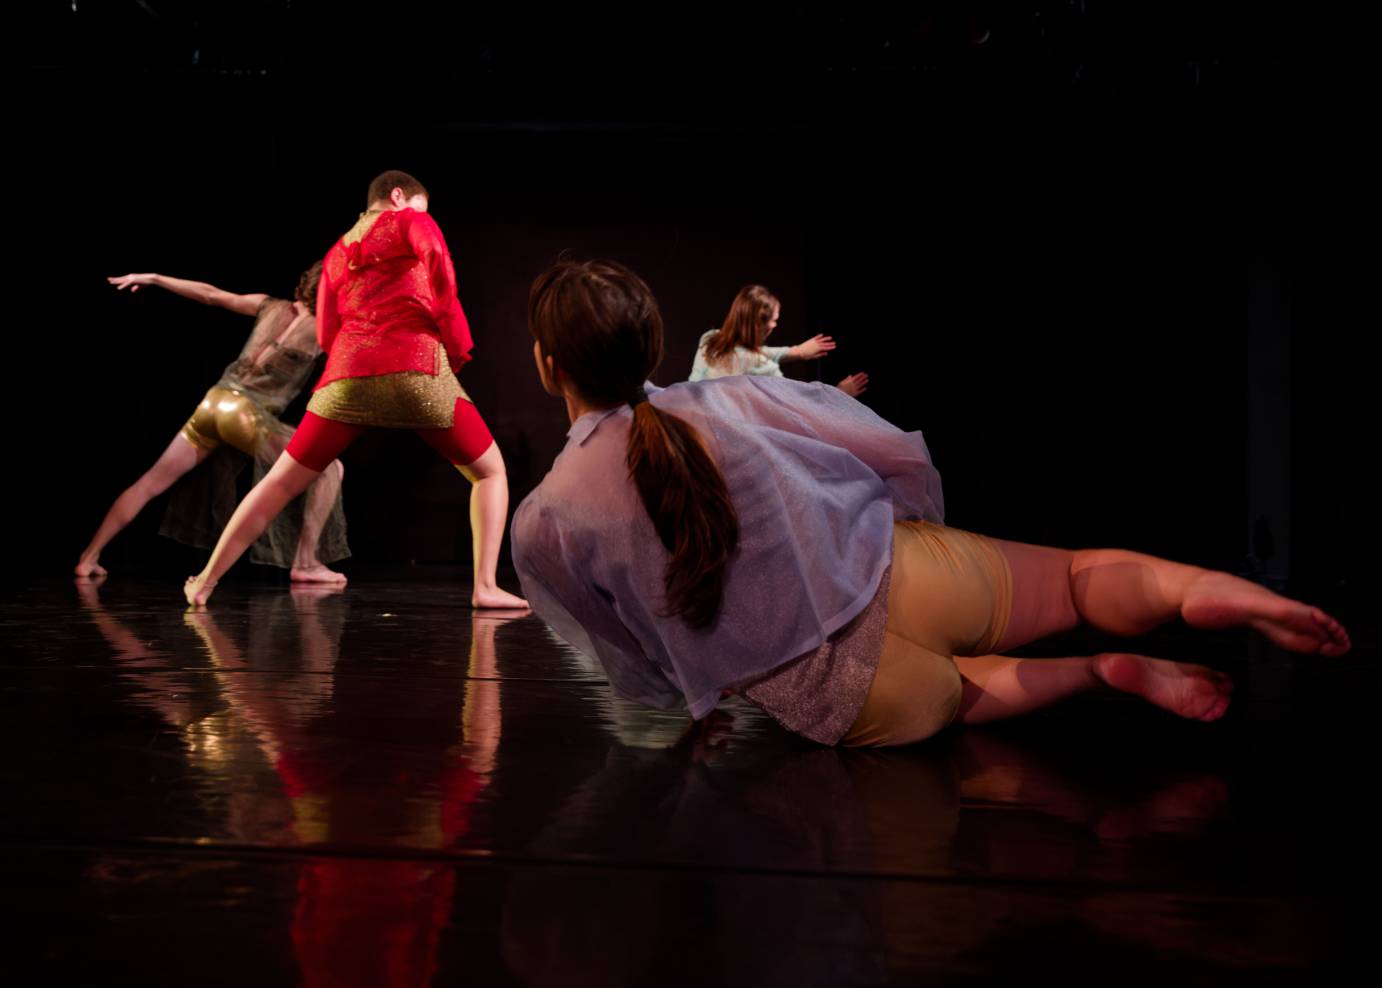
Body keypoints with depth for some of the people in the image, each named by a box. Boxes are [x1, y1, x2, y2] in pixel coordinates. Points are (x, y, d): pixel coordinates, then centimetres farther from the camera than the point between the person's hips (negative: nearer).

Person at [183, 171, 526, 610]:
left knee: (282, 481, 14)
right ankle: (485, 586, -4)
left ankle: (207, 579, 14)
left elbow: (327, 334, 19)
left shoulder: (336, 253, 29)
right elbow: (436, 259, -8)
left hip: (349, 375, 4)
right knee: (489, 471, 10)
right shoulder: (411, 221, 16)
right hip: (416, 368, -4)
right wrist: (456, 342, -2)